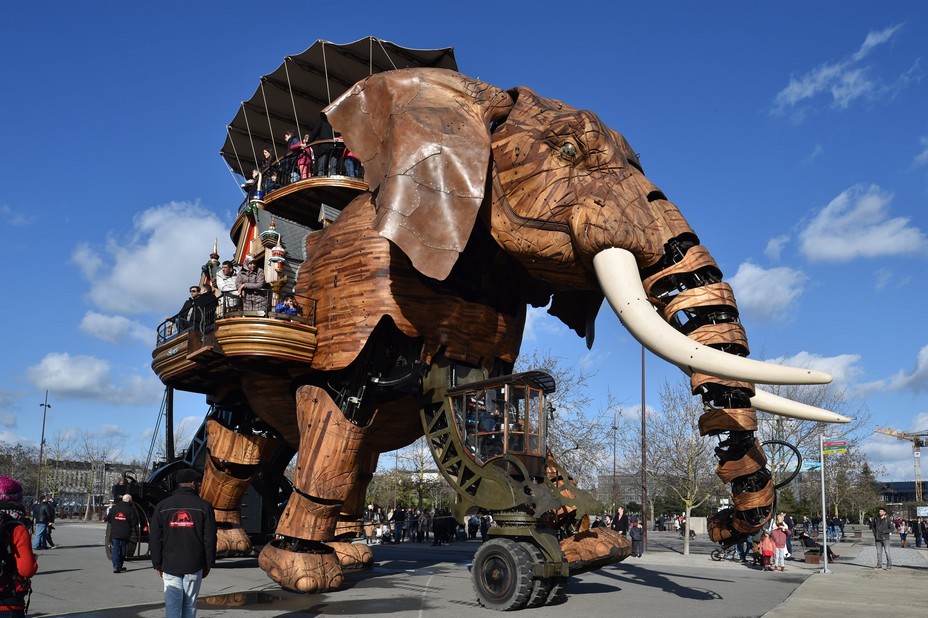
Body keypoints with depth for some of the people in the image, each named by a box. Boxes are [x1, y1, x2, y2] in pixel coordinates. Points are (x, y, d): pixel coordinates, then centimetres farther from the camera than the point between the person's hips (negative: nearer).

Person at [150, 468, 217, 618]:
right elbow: (210, 538, -2)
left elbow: (155, 538, 4)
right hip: (194, 566, -1)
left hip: (170, 566, 1)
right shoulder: (204, 506, -2)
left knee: (173, 606, 0)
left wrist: (157, 564, 10)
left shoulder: (163, 506, 3)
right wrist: (208, 563, 7)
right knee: (189, 605, 9)